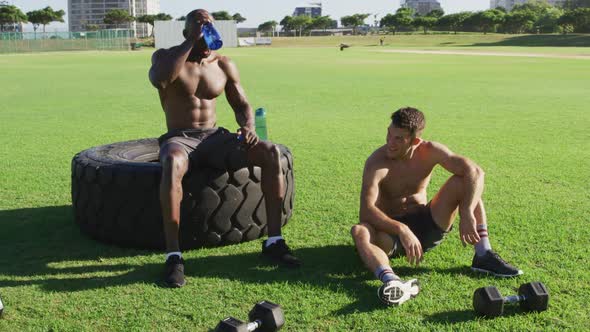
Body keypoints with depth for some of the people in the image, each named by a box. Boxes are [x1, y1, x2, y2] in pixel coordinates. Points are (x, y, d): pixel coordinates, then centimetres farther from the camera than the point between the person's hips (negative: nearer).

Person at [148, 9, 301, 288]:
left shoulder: (224, 65, 9)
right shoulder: (166, 56, -3)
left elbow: (241, 104, 12)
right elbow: (159, 79, -28)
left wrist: (248, 127, -12)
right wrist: (191, 43, -22)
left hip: (214, 137, 4)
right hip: (179, 140, -4)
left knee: (271, 152, -19)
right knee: (173, 163, -42)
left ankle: (273, 241, -15)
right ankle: (173, 255, -37)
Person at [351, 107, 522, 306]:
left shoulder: (429, 152, -11)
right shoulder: (377, 163, -20)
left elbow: (475, 172, -20)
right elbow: (366, 211, -31)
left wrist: (467, 213, -33)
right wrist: (402, 230, -45)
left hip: (427, 225, 3)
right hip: (392, 230, -3)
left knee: (463, 181, -16)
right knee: (359, 231, -36)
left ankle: (483, 256, -21)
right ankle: (391, 282, -63)